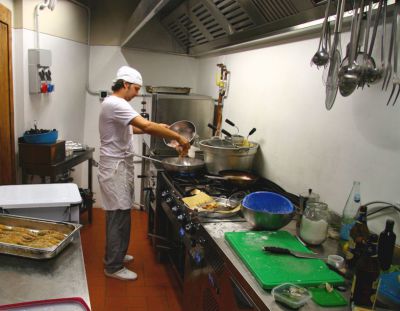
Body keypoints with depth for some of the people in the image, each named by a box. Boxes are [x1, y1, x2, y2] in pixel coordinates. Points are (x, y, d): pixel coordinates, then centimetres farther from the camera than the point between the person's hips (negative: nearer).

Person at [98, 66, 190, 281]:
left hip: (119, 167, 10)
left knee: (117, 215, 19)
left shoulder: (114, 103, 14)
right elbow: (146, 126, -31)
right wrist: (178, 137, -25)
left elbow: (129, 129, 24)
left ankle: (114, 255, 33)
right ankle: (113, 267, 10)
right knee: (119, 216, -2)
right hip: (115, 169, -10)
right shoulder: (116, 104, -20)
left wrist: (158, 127, 14)